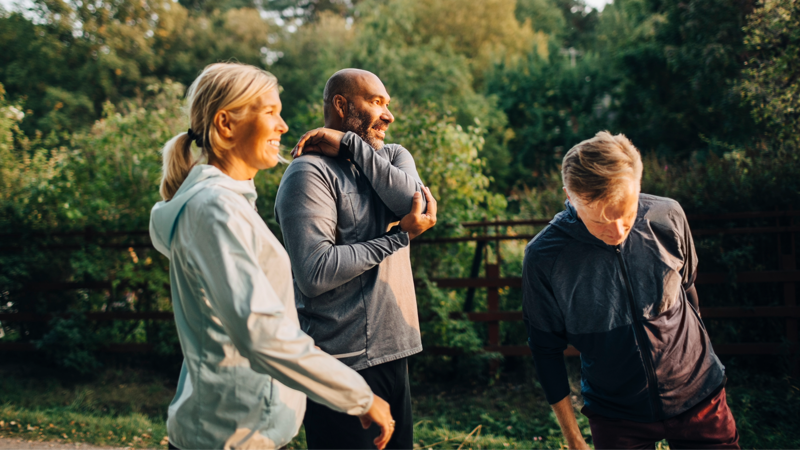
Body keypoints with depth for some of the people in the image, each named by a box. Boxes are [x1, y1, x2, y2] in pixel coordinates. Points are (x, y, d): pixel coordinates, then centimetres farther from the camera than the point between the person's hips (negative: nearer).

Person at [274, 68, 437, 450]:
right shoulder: (310, 172, -10)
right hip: (342, 362, -7)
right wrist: (398, 237, -14)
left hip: (393, 350, 7)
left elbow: (415, 202, -10)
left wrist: (350, 145, -10)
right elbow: (315, 272, -21)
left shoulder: (395, 157, 13)